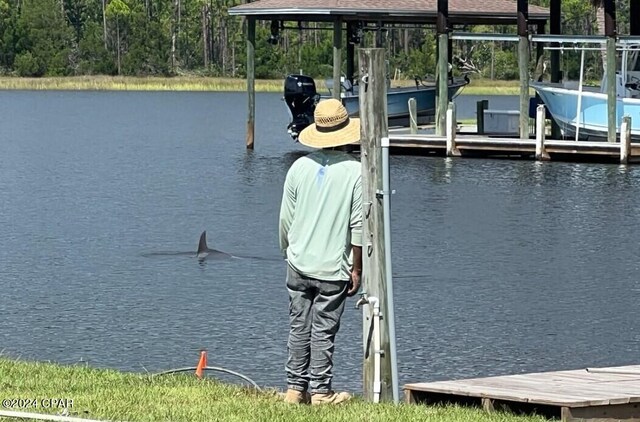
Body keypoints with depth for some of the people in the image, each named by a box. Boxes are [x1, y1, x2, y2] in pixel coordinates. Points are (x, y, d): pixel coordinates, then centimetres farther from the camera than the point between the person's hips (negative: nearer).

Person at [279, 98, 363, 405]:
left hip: (299, 265, 3)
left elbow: (286, 218, 5)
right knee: (323, 331, 2)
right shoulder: (354, 171, -9)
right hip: (333, 268, -3)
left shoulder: (300, 167, -1)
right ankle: (319, 392, 5)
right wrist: (356, 269, 0)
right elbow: (358, 225, -8)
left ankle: (295, 388, 12)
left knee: (298, 328, 10)